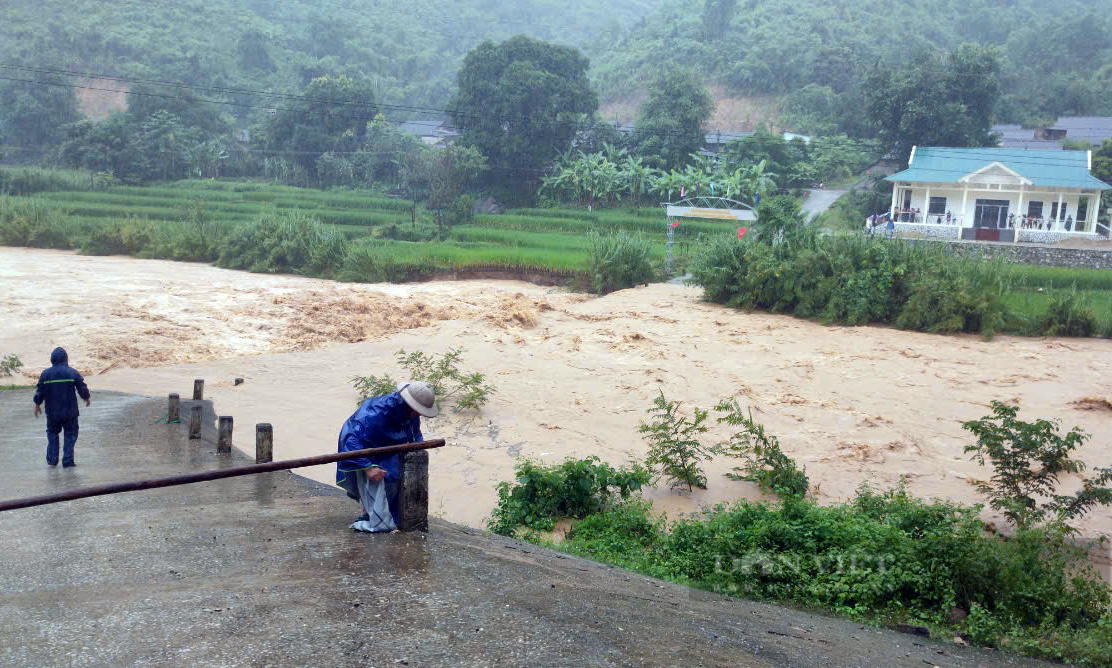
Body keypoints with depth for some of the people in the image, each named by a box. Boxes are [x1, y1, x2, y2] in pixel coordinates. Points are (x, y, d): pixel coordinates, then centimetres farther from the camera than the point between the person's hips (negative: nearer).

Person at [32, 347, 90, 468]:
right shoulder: (73, 373, -8)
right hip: (70, 412, -2)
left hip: (52, 412, 2)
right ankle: (68, 461, 3)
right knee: (70, 435, 8)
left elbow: (40, 392, 1)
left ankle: (52, 459, 19)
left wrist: (37, 405, 17)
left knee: (52, 433, 20)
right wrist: (87, 398, 15)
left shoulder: (45, 374, -3)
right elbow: (83, 389, -5)